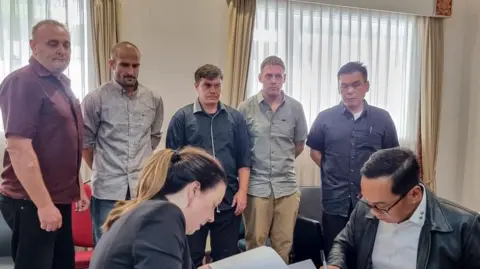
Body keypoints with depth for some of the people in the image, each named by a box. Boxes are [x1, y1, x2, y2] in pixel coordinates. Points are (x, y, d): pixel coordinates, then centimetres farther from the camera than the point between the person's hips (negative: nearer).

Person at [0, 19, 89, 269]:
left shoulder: (61, 83, 13)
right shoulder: (22, 82, -15)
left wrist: (78, 186, 19)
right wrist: (44, 204, -24)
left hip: (59, 198, 9)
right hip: (32, 202, -9)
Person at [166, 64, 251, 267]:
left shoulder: (235, 118, 6)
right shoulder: (182, 117, -1)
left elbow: (244, 159, 6)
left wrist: (242, 192, -2)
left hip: (228, 200, 2)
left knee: (227, 257, 13)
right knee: (191, 257, 11)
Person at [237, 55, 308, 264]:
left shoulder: (295, 108, 3)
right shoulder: (246, 108, -2)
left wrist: (284, 162, 10)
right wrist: (254, 165, 4)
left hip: (287, 185, 2)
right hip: (256, 185, -1)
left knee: (283, 243, 11)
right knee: (255, 242, 9)